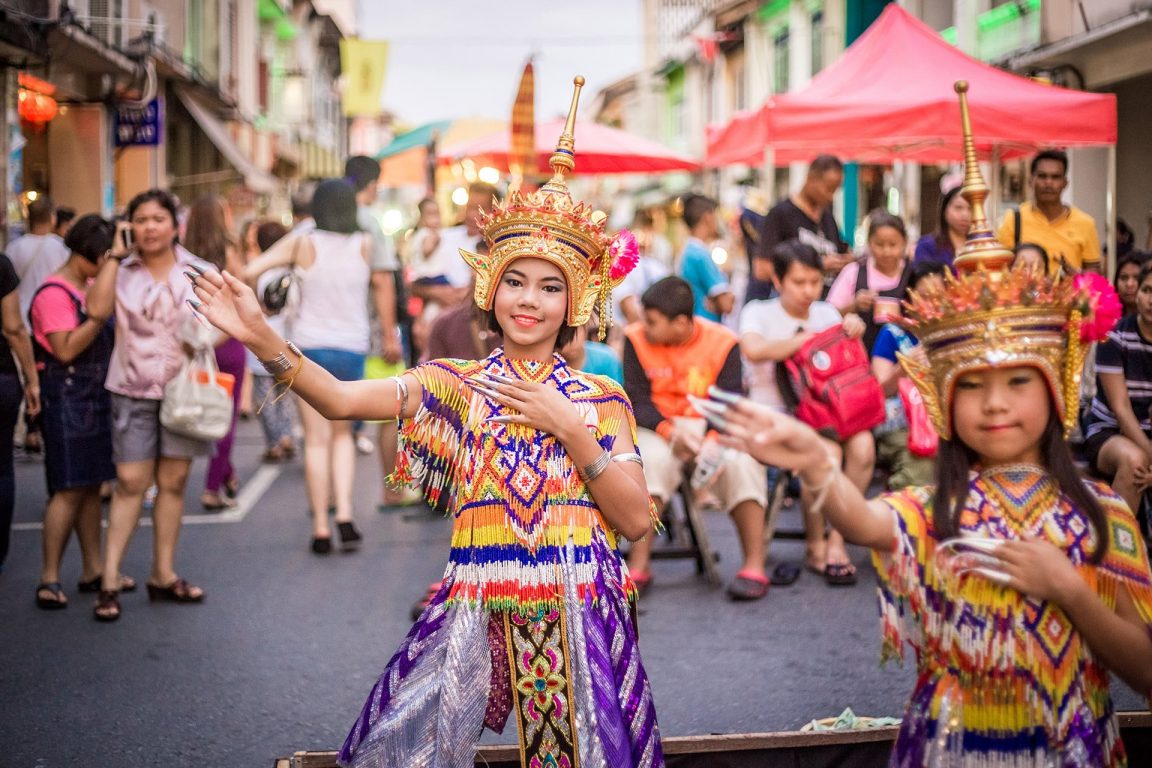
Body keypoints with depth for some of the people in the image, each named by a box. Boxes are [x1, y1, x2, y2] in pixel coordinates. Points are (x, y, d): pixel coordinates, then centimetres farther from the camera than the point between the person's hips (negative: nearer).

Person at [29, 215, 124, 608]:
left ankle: (93, 570, 16)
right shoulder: (54, 293, -12)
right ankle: (49, 578, -2)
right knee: (69, 488, -8)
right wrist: (98, 319, -27)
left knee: (92, 485, 10)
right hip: (66, 397, -9)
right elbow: (66, 351, -19)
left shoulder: (92, 290, 15)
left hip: (96, 396, 9)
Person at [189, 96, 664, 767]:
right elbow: (341, 399, -10)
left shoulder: (600, 400, 5)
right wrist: (262, 338, -24)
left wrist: (569, 427, -10)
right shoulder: (458, 384, 4)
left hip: (580, 614, 0)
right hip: (480, 610, 0)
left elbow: (638, 519, -4)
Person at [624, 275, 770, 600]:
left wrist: (713, 441, -31)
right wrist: (669, 431, -25)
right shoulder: (636, 339, -4)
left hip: (713, 427, 0)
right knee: (650, 459, -33)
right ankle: (639, 565, -27)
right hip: (659, 427, 0)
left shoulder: (722, 342, -6)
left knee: (740, 461, -30)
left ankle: (754, 566, -21)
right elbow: (636, 401, -7)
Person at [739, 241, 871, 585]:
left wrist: (851, 333, -12)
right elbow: (753, 350, -23)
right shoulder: (758, 312, -1)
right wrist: (808, 338, -18)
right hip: (774, 414, -4)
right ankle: (815, 546, -10)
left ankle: (836, 539, -13)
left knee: (862, 445, -26)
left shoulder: (826, 314, 14)